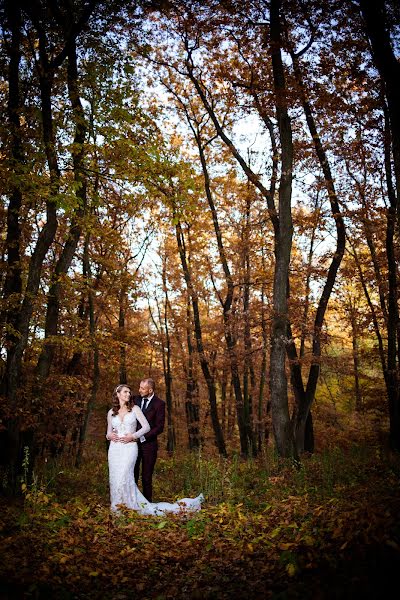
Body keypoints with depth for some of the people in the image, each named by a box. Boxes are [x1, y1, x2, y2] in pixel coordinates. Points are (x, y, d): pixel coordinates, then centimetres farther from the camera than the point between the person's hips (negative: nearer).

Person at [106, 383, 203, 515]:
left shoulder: (134, 409, 4)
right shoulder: (111, 412, 11)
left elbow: (146, 427, -2)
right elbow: (108, 432, 16)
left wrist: (132, 436, -12)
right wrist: (110, 436, -7)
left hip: (130, 447, -3)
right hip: (114, 448, 3)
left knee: (123, 477, -14)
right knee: (115, 478, 0)